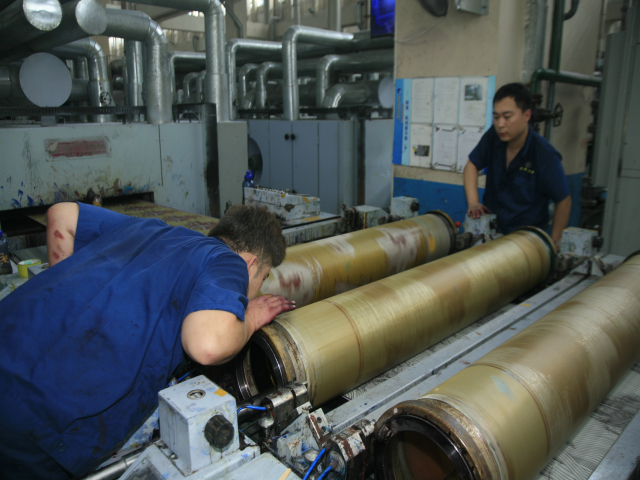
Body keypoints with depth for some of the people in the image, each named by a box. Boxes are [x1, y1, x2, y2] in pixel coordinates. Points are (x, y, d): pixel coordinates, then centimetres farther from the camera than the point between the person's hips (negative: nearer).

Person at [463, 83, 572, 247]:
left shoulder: (544, 155, -17)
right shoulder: (493, 137, -6)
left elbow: (563, 201, -8)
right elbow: (472, 165, 7)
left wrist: (553, 243, -5)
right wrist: (473, 202, -7)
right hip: (491, 231, 3)